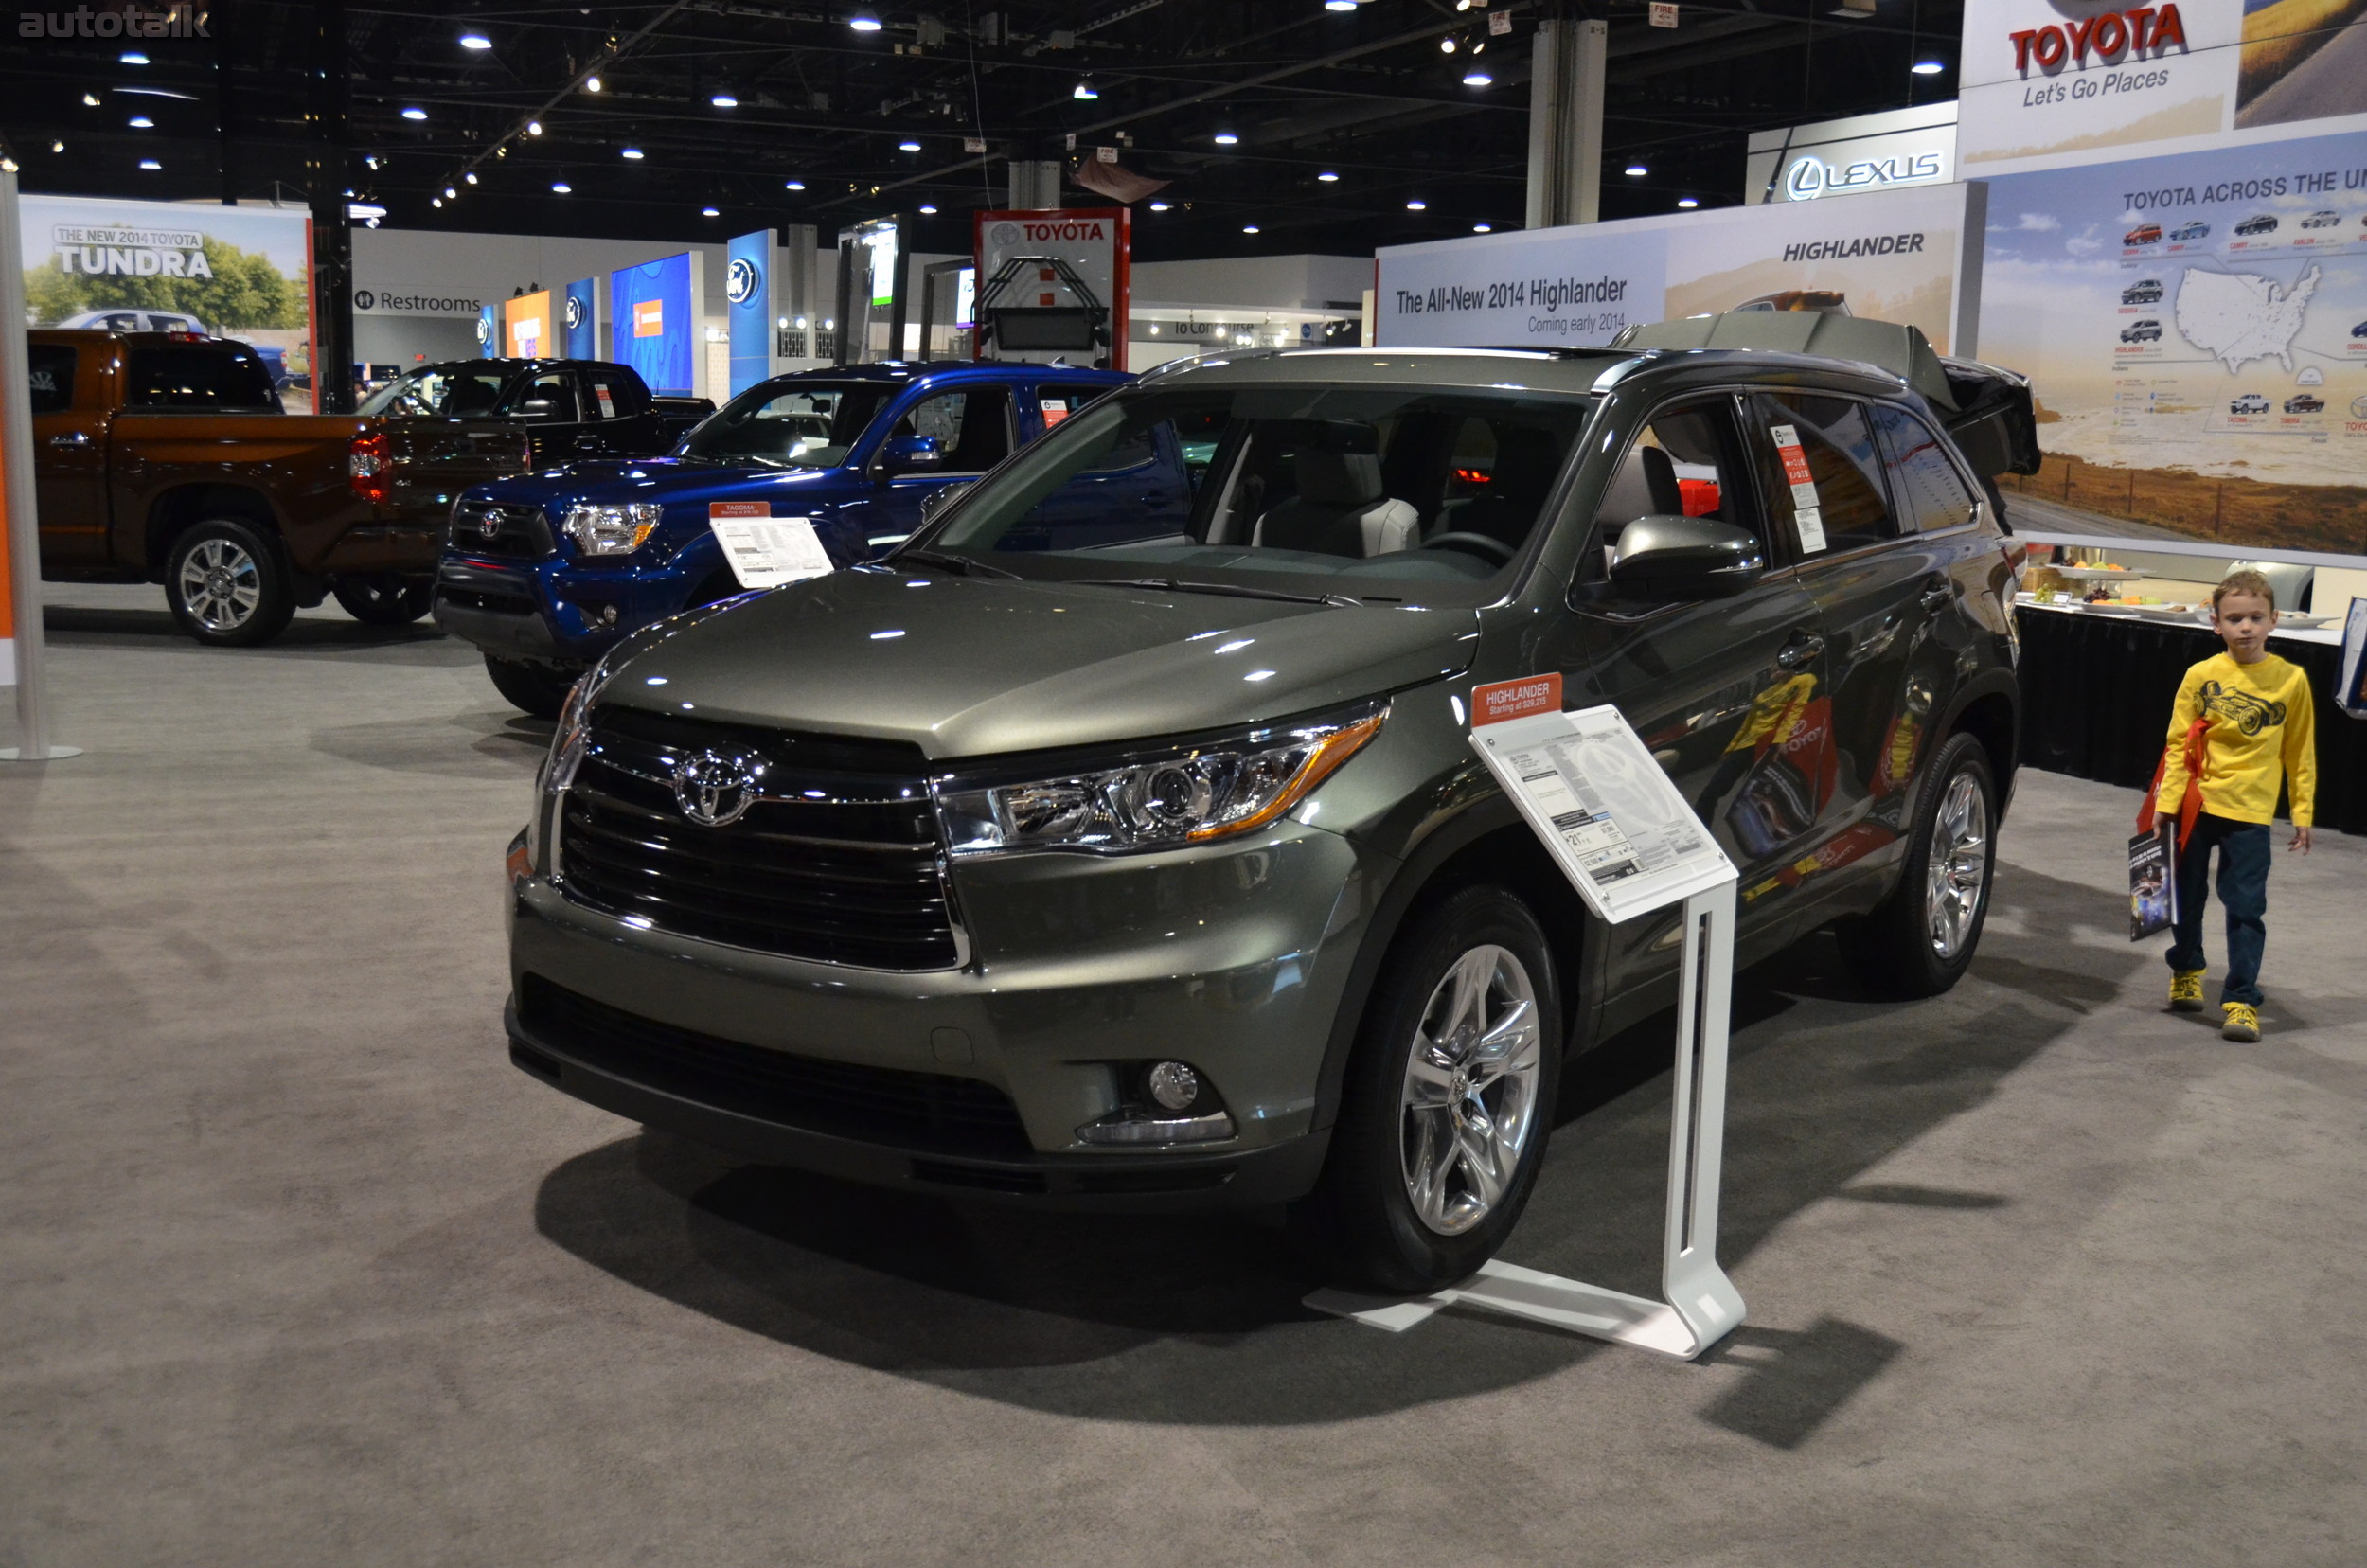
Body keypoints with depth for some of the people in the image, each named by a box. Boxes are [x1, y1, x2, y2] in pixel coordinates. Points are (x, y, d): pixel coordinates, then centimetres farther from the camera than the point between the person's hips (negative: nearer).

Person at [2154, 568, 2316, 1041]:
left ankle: (2241, 1001, 3)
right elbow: (2178, 745, -1)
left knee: (2246, 908, -2)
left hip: (2250, 812, -1)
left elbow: (2300, 751, 4)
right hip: (2195, 805, 1)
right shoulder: (2201, 676, -3)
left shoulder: (2291, 680, -3)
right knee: (2186, 895, 16)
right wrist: (2165, 803, -7)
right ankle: (2186, 972, 38)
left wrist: (2302, 813, 4)